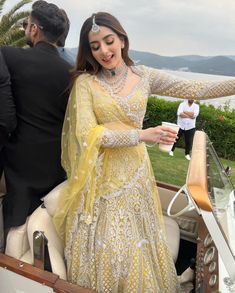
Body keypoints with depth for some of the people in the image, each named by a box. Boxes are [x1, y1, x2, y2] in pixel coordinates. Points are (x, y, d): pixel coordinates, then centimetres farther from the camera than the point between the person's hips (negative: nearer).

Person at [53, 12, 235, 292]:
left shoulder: (144, 76, 2)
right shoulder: (85, 82, -6)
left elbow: (196, 90, -2)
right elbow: (86, 133, -16)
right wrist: (142, 135, -21)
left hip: (134, 172, 3)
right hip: (100, 177, -2)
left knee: (137, 244, 15)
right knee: (104, 248, 10)